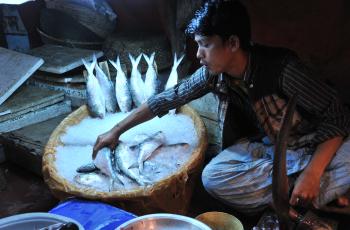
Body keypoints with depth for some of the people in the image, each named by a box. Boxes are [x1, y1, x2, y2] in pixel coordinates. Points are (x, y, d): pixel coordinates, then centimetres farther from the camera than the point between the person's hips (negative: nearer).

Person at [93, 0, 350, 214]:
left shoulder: (281, 67, -27)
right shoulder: (213, 74, -12)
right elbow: (168, 98, -1)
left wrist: (312, 173, -34)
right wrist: (116, 130, 4)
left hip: (316, 147, -5)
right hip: (265, 146, 5)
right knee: (213, 178, -23)